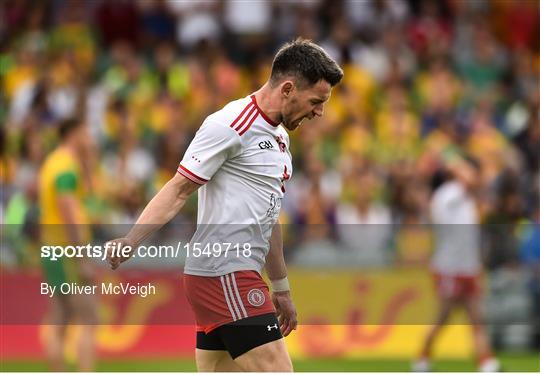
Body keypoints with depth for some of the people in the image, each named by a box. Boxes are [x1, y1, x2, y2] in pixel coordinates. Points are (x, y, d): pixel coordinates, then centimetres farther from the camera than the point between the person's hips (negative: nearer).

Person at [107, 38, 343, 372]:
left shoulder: (279, 137, 19)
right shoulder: (231, 124, -10)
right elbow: (179, 189, -12)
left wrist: (281, 289, 29)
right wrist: (130, 242, -23)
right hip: (226, 277, -10)